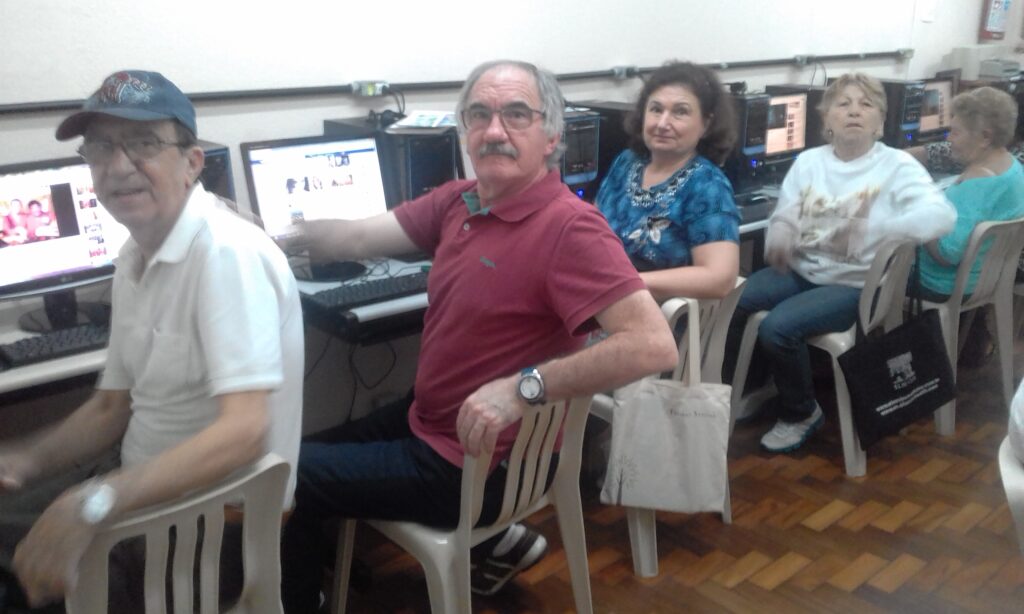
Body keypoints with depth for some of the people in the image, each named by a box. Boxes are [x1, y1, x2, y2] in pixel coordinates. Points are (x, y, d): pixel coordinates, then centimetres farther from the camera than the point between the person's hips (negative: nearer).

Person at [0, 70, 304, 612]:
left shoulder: (227, 252, -21)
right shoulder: (135, 257, 6)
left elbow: (244, 431, -30)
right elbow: (113, 407, 13)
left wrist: (92, 505, -37)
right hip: (152, 495, 8)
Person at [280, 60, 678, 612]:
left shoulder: (569, 227, -26)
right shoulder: (458, 201, -1)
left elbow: (653, 345, -34)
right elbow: (358, 238, 2)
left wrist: (523, 387, -38)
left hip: (475, 461, -8)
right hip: (426, 421, 8)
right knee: (314, 451, 29)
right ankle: (489, 538, 28)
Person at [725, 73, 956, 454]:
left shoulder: (897, 165, -7)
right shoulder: (808, 162, 8)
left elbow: (941, 216, -22)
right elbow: (784, 216, 4)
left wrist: (867, 231, -36)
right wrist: (780, 235, -23)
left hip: (855, 284, -5)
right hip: (801, 271, 5)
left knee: (778, 326, -26)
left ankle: (801, 414, 1)